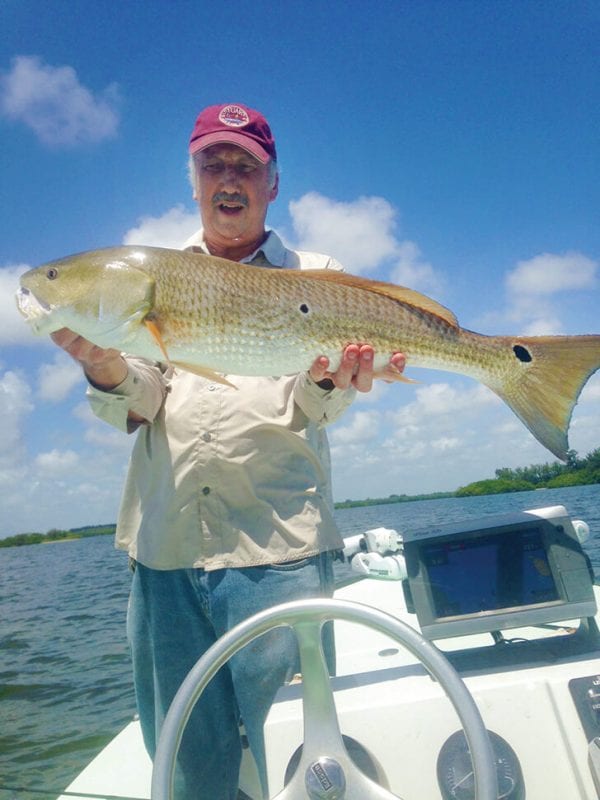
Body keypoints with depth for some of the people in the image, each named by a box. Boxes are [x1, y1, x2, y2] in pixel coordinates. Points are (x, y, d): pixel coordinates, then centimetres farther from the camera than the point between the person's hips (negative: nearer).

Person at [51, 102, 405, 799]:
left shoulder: (316, 274, 11)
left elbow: (314, 410, -1)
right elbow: (137, 408, 4)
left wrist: (330, 379, -24)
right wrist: (105, 367, -18)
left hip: (278, 544, -2)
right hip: (162, 546, 3)